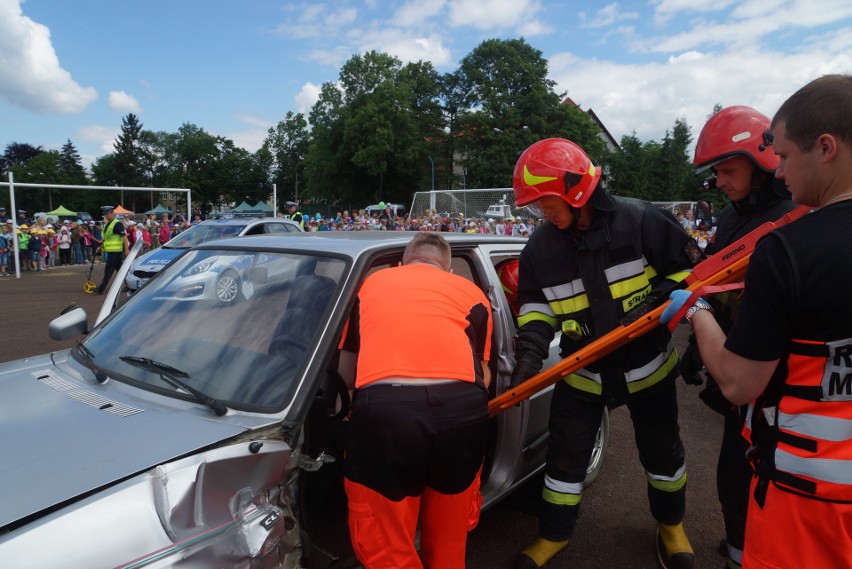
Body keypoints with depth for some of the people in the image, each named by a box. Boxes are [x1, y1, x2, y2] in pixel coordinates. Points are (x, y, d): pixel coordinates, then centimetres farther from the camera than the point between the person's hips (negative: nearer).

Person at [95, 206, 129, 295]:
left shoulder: (117, 224, -13)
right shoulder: (107, 224, 16)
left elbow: (124, 237, -18)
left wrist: (126, 250, -22)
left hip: (116, 251, -9)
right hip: (111, 251, 9)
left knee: (108, 271, -6)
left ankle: (101, 289, -4)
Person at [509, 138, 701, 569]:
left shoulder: (639, 220, -17)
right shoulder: (540, 247, -7)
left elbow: (690, 266, -8)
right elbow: (536, 304, -1)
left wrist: (660, 297, -24)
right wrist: (531, 347, -17)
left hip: (647, 365, -1)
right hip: (582, 372, 2)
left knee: (662, 452, 16)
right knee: (565, 455, 8)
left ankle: (670, 525, 45)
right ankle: (554, 534, 30)